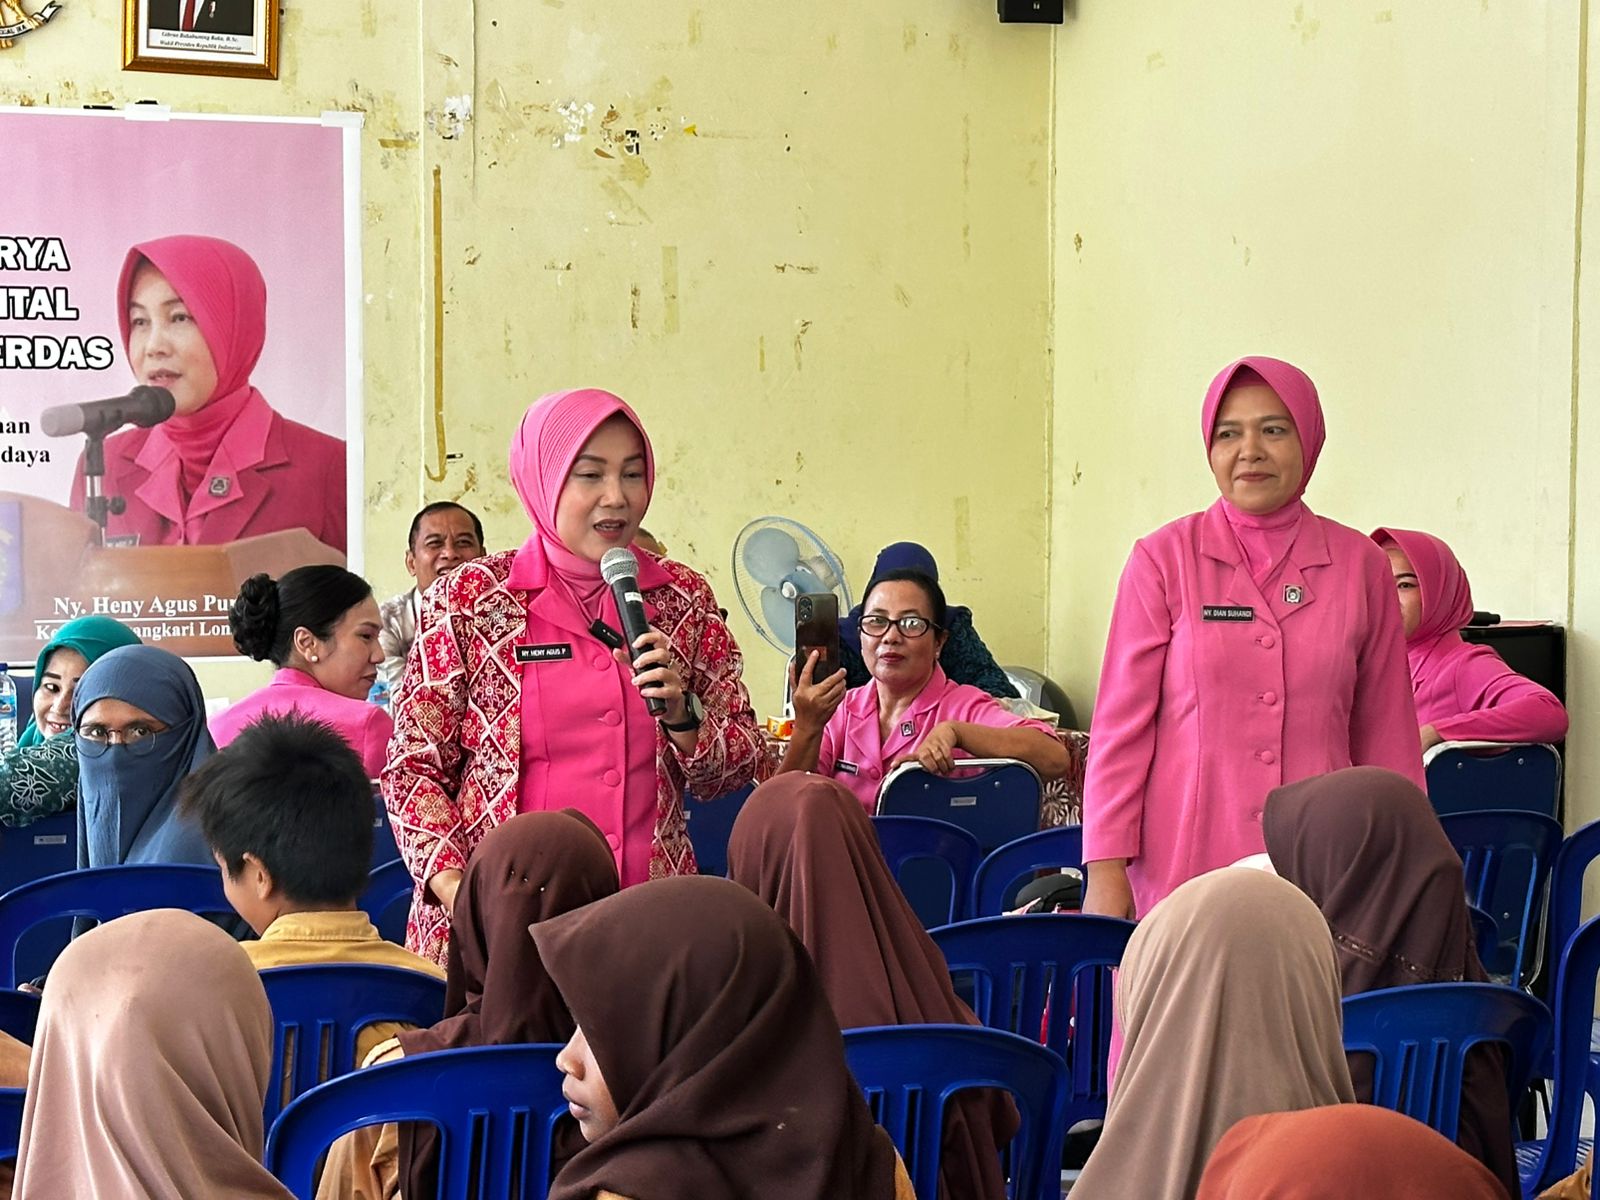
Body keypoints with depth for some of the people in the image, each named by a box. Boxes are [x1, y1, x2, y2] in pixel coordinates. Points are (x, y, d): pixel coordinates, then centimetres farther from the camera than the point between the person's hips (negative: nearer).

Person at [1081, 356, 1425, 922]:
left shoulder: (1360, 566, 8)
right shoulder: (1164, 560, 3)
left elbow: (1388, 738, 13)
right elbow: (1121, 726, 3)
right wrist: (1106, 870, -3)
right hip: (1183, 865, -1)